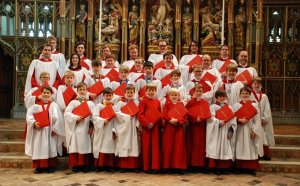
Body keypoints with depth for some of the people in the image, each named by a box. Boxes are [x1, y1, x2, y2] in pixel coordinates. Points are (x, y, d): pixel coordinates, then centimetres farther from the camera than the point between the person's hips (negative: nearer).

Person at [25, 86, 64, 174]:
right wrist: (34, 122, -15)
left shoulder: (53, 105, 0)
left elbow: (56, 118, -5)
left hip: (50, 131, -2)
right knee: (38, 148, 2)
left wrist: (54, 129, -11)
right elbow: (29, 115, 0)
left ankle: (50, 166, 10)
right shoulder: (36, 106, 7)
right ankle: (39, 166, 11)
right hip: (39, 131, 2)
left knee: (50, 148, 1)